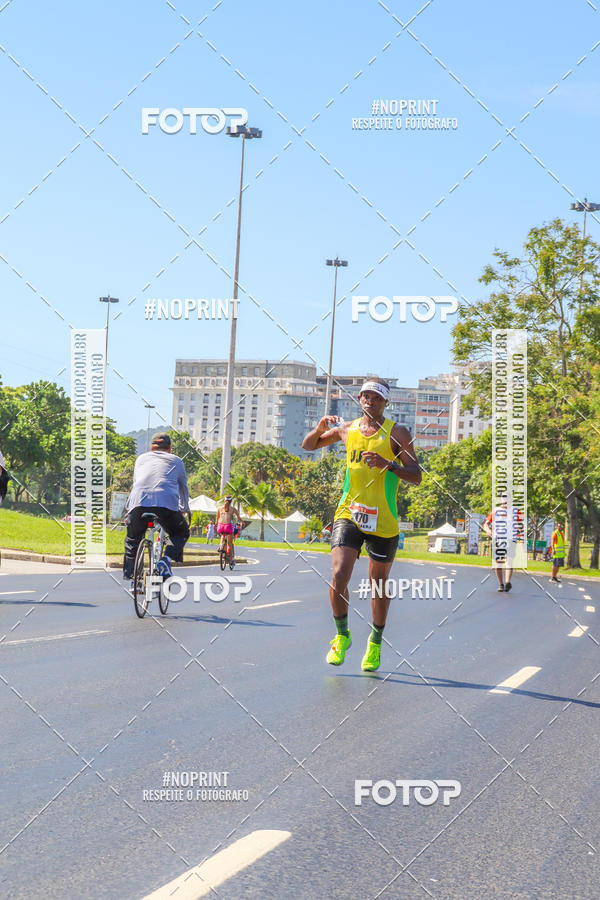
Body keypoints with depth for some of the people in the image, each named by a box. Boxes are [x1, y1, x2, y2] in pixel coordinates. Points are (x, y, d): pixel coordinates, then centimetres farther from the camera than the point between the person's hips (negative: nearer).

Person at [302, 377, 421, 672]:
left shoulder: (396, 433, -2)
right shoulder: (346, 429, 8)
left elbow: (416, 476, -8)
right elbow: (308, 446, 22)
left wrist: (388, 464, -25)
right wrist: (320, 429, 0)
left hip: (383, 520, -2)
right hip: (349, 514, 2)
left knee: (379, 584, 9)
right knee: (339, 575, -15)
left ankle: (376, 642, 29)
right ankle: (342, 636, 6)